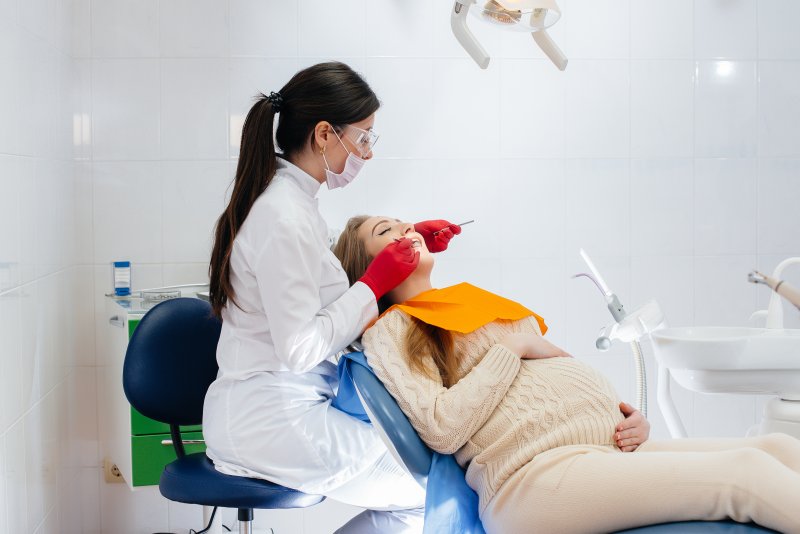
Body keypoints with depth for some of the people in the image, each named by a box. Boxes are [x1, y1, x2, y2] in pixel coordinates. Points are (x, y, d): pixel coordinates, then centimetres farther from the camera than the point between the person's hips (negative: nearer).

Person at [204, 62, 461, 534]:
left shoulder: (290, 196, 9)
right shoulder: (283, 217, -21)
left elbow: (319, 279, 23)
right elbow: (300, 348, -23)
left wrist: (403, 243, 14)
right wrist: (375, 283, -14)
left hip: (270, 403, 10)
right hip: (272, 419, -10)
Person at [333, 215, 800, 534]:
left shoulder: (472, 300, 29)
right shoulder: (389, 331, 6)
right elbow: (442, 429, -11)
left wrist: (623, 412, 7)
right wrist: (514, 347, -3)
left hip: (608, 446, 8)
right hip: (532, 471, -8)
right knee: (749, 471, -25)